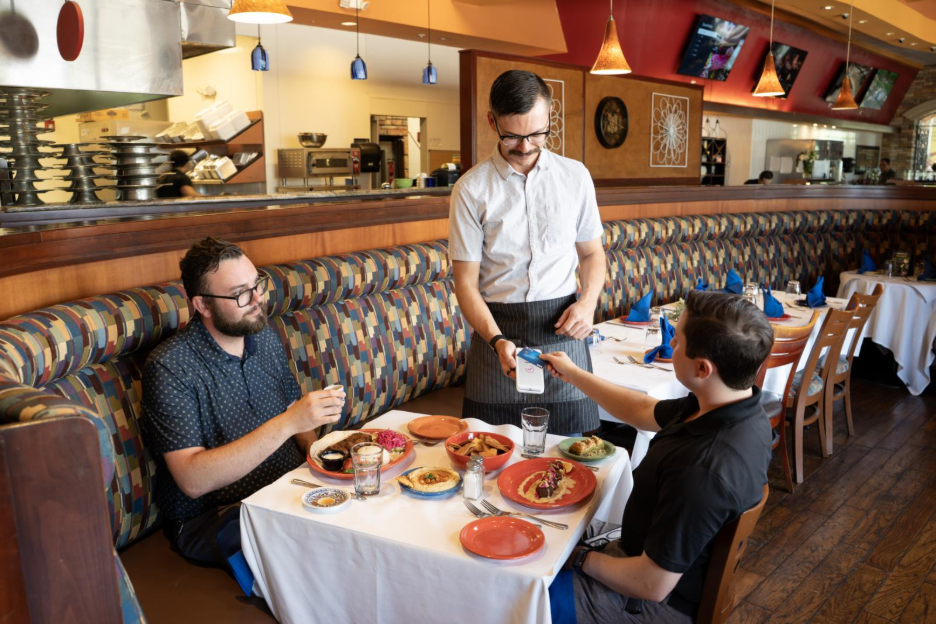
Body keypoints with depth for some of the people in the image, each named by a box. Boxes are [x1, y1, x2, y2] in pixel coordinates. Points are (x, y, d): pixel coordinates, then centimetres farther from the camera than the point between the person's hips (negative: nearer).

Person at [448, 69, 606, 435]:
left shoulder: (575, 176, 6)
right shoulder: (471, 189, -4)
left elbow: (592, 253, 15)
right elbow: (466, 283, -5)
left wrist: (588, 302, -5)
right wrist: (497, 341, -20)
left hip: (562, 327, 2)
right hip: (497, 327, -2)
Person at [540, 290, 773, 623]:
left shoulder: (704, 470, -40)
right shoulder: (736, 407, -11)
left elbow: (651, 585, -30)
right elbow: (644, 411, 8)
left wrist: (581, 559, -13)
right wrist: (572, 374, 14)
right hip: (656, 554, 8)